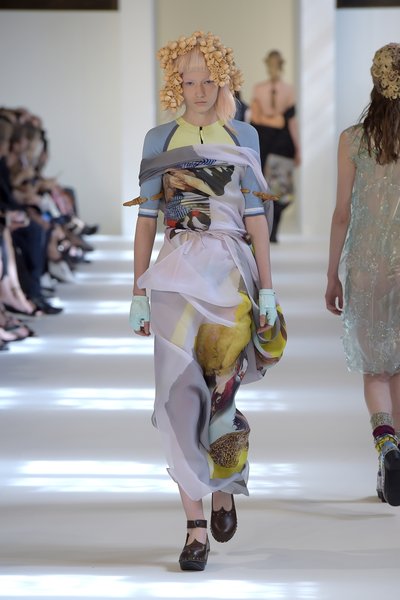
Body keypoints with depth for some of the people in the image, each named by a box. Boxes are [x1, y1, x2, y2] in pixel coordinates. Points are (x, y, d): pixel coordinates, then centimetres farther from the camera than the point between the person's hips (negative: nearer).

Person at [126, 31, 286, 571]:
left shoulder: (243, 137, 9)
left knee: (219, 391, -2)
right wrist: (139, 292, 3)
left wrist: (267, 288, 1)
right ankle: (196, 527, -6)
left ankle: (224, 488, 28)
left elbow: (255, 216, 7)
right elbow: (147, 217, 8)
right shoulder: (159, 140, 9)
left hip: (231, 269, 0)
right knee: (180, 395, -9)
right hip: (178, 272, 0)